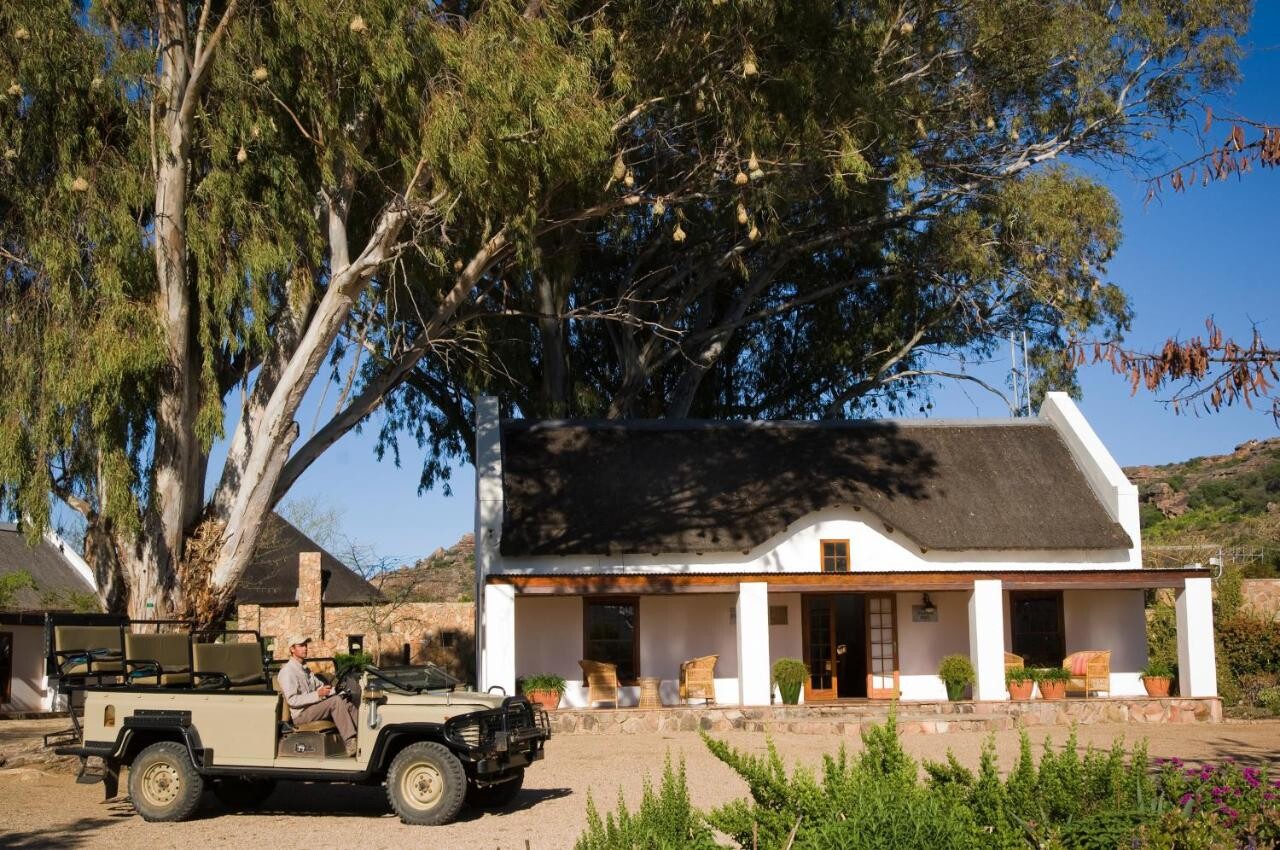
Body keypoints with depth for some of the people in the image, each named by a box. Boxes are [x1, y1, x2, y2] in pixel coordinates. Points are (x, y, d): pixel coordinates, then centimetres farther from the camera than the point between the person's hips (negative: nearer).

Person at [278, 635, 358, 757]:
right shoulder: (287, 671, -11)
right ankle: (350, 744, -32)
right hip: (301, 714, -9)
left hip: (313, 706, 9)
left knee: (347, 705, -9)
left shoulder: (305, 668, 20)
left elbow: (319, 685, 22)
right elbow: (292, 700, -20)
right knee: (336, 701, -26)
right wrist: (318, 694, -24)